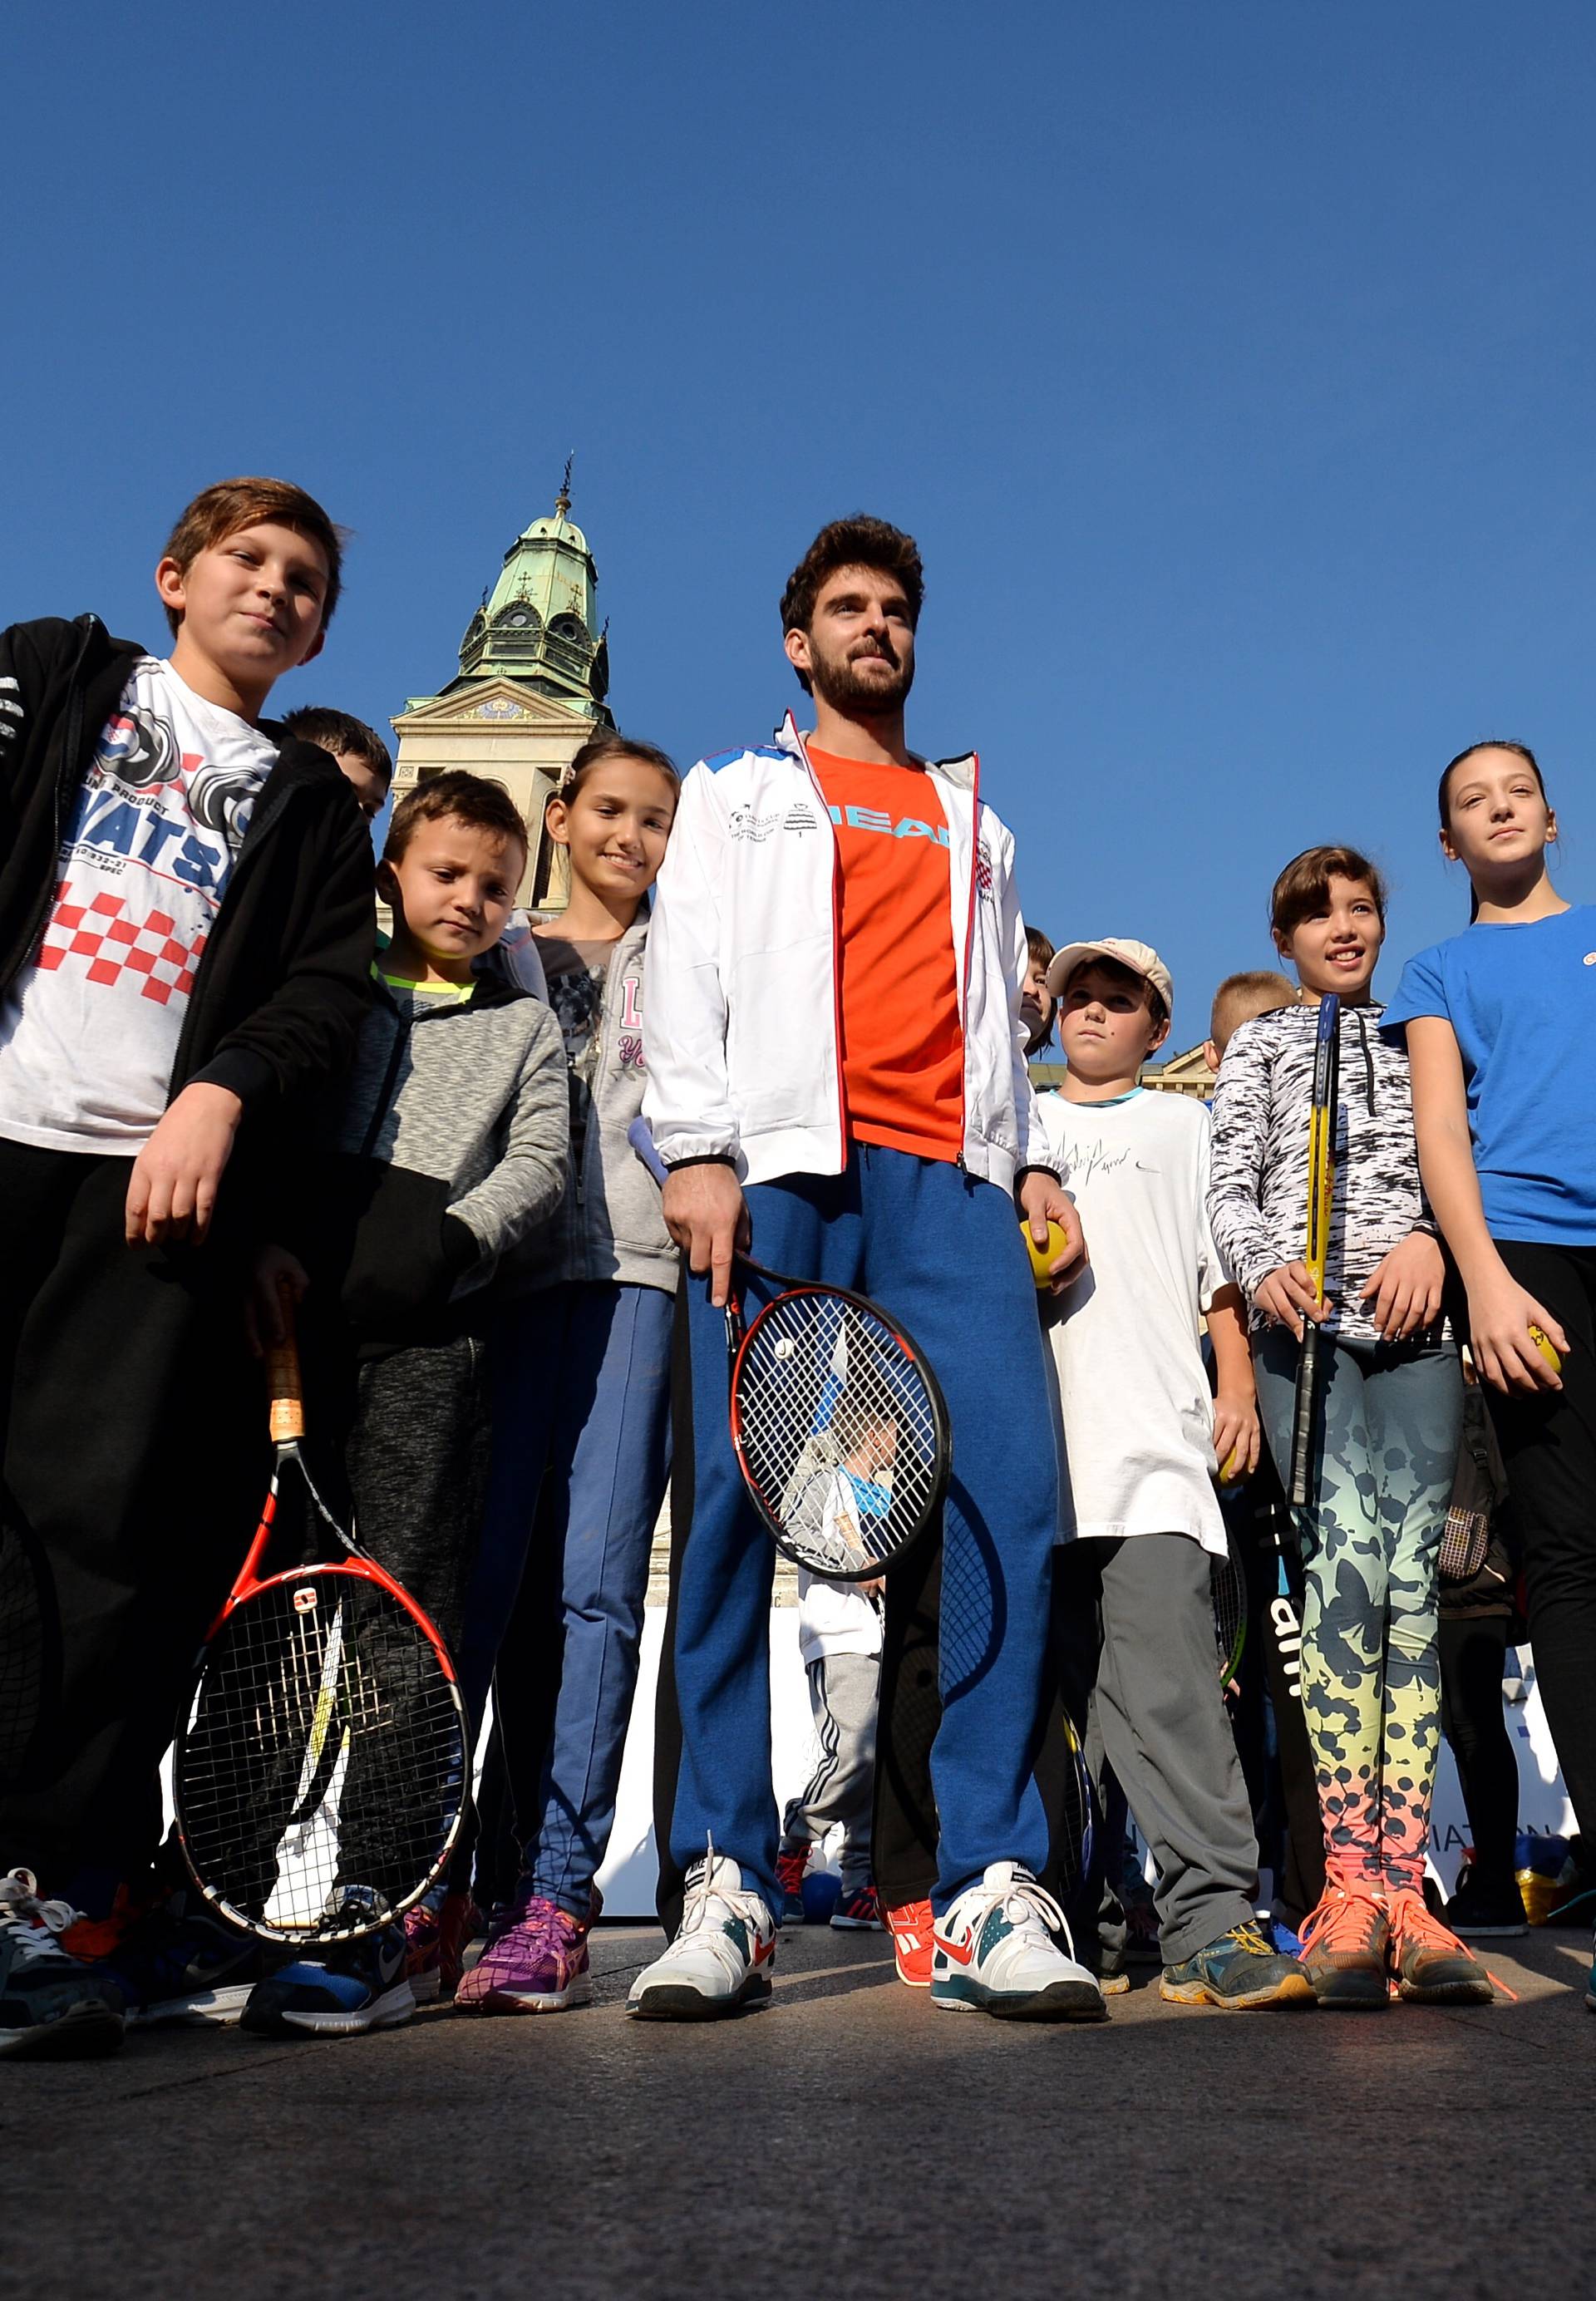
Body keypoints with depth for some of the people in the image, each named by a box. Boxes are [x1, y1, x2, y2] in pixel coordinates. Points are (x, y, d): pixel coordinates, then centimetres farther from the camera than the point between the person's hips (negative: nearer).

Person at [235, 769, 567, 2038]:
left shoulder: (526, 1025, 20)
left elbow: (538, 1166, 7)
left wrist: (445, 1242, -10)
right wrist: (268, 1245, -7)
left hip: (432, 1327, -1)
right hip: (298, 1311, 2)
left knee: (404, 1606, -8)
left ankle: (373, 1921, -8)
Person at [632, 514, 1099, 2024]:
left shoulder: (972, 820, 31)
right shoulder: (736, 794, 22)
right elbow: (686, 971, 9)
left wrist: (1026, 1155, 11)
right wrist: (698, 1148, -7)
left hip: (950, 1179, 3)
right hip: (779, 1165, -2)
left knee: (1011, 1499, -12)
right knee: (728, 1505, -10)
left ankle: (990, 1893, -7)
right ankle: (721, 1888, -4)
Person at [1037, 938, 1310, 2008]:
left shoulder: (1186, 1125, 22)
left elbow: (1222, 1267, 15)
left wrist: (1237, 1385, 2)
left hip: (1151, 1439, -2)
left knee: (1167, 1673, -15)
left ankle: (1211, 1923, -16)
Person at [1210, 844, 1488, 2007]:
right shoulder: (1259, 1044, 18)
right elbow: (1231, 1188, 7)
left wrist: (1428, 1235, -8)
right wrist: (1264, 1269, -13)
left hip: (1415, 1323, 2)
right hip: (1306, 1323, -2)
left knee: (1411, 1580, -6)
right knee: (1348, 1561, -16)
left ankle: (1402, 1886, -4)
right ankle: (1349, 1885, -14)